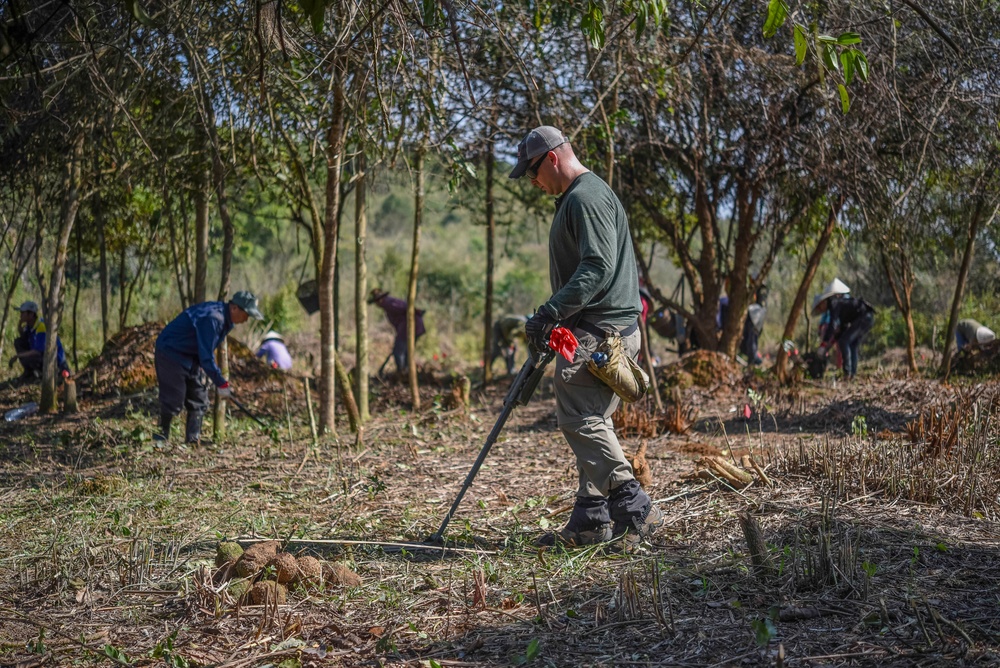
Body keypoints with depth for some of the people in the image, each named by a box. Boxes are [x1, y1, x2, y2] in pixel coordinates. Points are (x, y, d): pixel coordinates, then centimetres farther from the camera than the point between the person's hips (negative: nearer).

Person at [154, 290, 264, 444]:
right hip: (170, 353, -10)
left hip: (190, 357, 10)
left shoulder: (225, 319, 3)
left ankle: (193, 440, 9)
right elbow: (206, 356, -29)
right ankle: (161, 437, 2)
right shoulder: (212, 318, -29)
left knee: (199, 400, 6)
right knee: (174, 401, -11)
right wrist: (221, 384, -24)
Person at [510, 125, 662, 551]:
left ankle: (635, 509, -12)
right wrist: (552, 321, 23)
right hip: (594, 328, 11)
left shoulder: (587, 197, -12)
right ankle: (591, 520, 15)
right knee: (588, 421, 11)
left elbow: (598, 268, -23)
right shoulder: (573, 198, 23)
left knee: (580, 418, -13)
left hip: (600, 330, -11)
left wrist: (550, 313, -24)